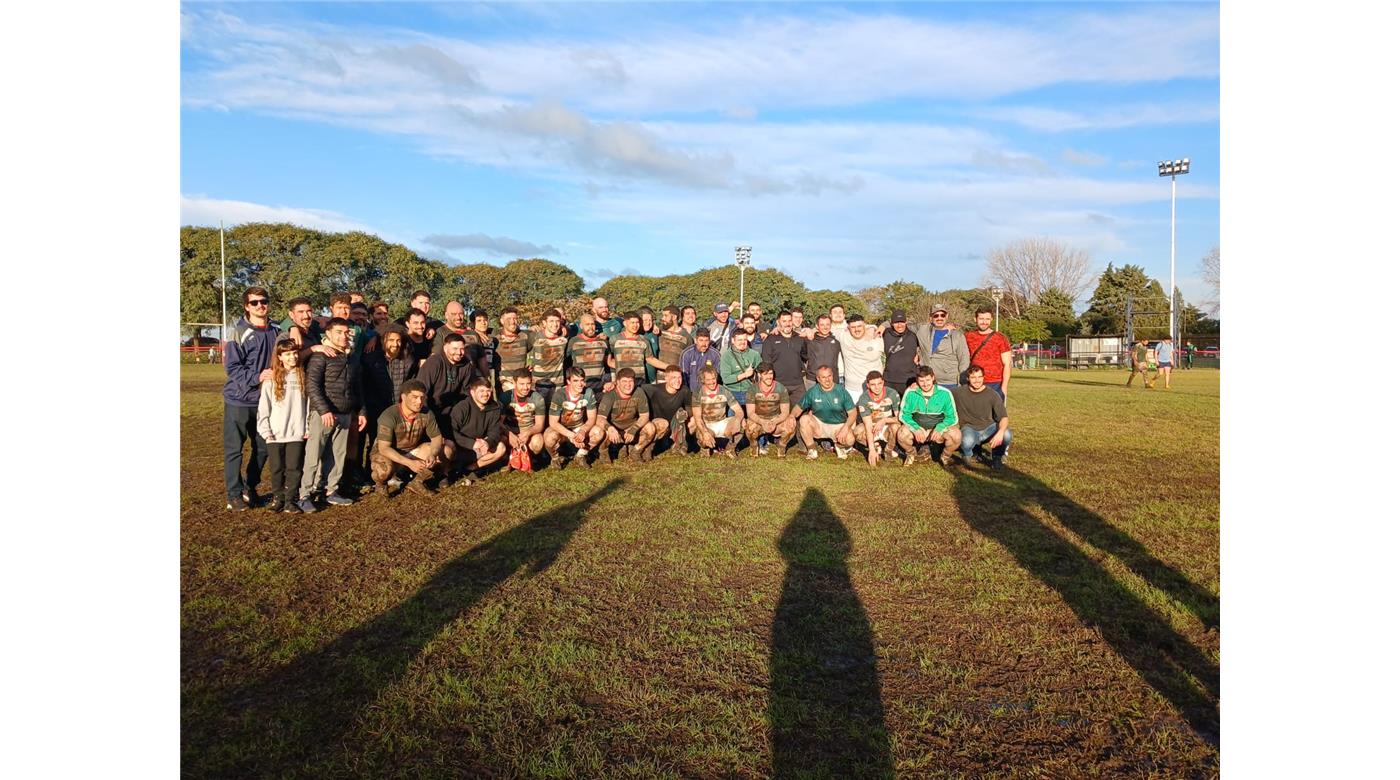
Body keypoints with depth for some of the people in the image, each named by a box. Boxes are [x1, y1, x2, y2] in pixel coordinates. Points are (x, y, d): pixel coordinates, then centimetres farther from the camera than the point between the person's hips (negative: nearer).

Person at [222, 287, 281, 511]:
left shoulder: (276, 332, 5)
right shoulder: (239, 333, -9)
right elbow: (232, 367, -13)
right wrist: (257, 377, -24)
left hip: (264, 400, 5)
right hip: (239, 400, -5)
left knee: (263, 447, 11)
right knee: (234, 449, 1)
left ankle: (250, 487, 28)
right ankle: (235, 494, 11)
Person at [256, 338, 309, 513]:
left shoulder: (303, 377, 5)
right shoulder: (272, 379, -1)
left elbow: (308, 405, 6)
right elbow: (263, 408, -2)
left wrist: (308, 428, 1)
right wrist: (266, 432, -7)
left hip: (297, 434, 1)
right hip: (275, 435, -1)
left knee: (294, 468, 1)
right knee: (277, 469, 6)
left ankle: (290, 500, 9)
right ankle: (277, 498, 19)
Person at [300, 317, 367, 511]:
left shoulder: (351, 360, 16)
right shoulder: (321, 357, -5)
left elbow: (356, 389, 23)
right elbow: (312, 386, -13)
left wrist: (361, 412, 18)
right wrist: (324, 410, -20)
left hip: (345, 415, 6)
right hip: (323, 414, -6)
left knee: (338, 456, 9)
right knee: (314, 456, -4)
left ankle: (332, 491, 18)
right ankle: (306, 495, 2)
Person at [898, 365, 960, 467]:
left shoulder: (944, 393, -8)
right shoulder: (910, 392, -8)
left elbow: (952, 417, -6)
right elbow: (903, 415, -6)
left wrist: (939, 429, -24)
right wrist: (916, 429, -23)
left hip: (939, 429, 0)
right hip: (917, 427, 0)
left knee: (956, 435, -29)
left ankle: (945, 456, 7)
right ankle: (910, 453, 7)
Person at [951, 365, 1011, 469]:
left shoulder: (992, 395, -7)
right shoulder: (959, 393, -7)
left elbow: (1003, 418, -11)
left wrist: (1000, 432, -34)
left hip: (988, 427, 1)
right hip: (969, 428, -1)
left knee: (1007, 435, -31)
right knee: (967, 441, -38)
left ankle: (997, 456, 5)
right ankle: (967, 456, 2)